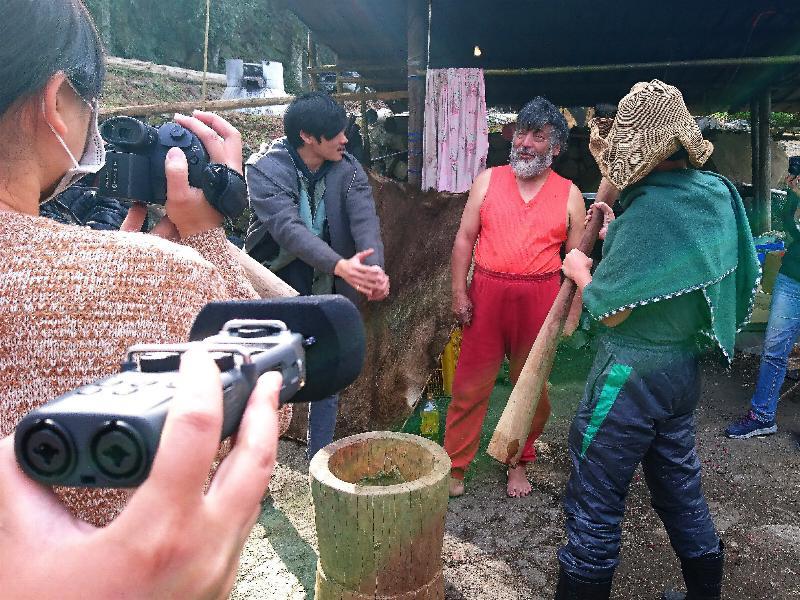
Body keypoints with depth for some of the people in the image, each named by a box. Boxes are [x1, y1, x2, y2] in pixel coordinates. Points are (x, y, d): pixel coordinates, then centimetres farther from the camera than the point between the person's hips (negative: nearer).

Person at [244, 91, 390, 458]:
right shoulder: (265, 169, -15)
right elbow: (288, 228, -30)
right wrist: (340, 265, -46)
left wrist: (375, 268, -43)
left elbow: (365, 221, -21)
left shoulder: (349, 172, -5)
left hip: (327, 289, 3)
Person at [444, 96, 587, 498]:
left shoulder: (569, 194, 5)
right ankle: (454, 465, 17)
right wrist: (459, 293, -4)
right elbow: (464, 239, 4)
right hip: (486, 294, 0)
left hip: (540, 300, 1)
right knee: (470, 384, 3)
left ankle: (519, 463, 30)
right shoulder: (488, 181, 5)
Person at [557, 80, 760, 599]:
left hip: (632, 372, -9)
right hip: (683, 367, 9)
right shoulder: (712, 193, 3)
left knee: (595, 503, 5)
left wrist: (580, 272, -2)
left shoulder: (651, 206, -23)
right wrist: (617, 234, 13)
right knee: (682, 491, 24)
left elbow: (612, 311, -19)